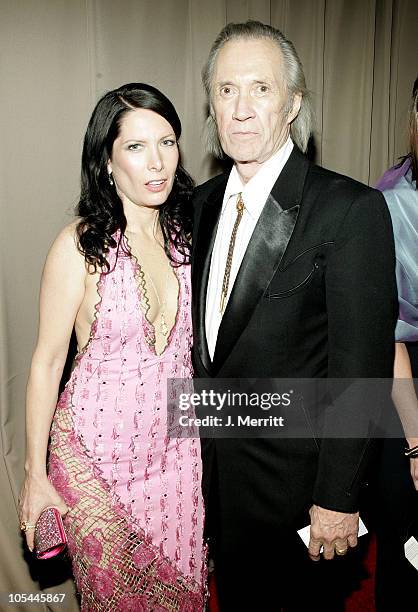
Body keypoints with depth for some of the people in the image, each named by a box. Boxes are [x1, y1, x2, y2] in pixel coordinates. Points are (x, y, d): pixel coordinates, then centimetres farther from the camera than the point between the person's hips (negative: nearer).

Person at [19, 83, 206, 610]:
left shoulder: (187, 232, -3)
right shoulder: (80, 245, -16)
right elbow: (48, 360, -10)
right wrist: (35, 473, -5)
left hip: (178, 444, 4)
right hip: (100, 449, -3)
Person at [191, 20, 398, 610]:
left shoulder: (351, 209, -19)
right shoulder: (204, 201, 2)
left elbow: (361, 367, -19)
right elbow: (203, 331, 7)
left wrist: (338, 497, -16)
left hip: (294, 474, -5)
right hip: (214, 464, 6)